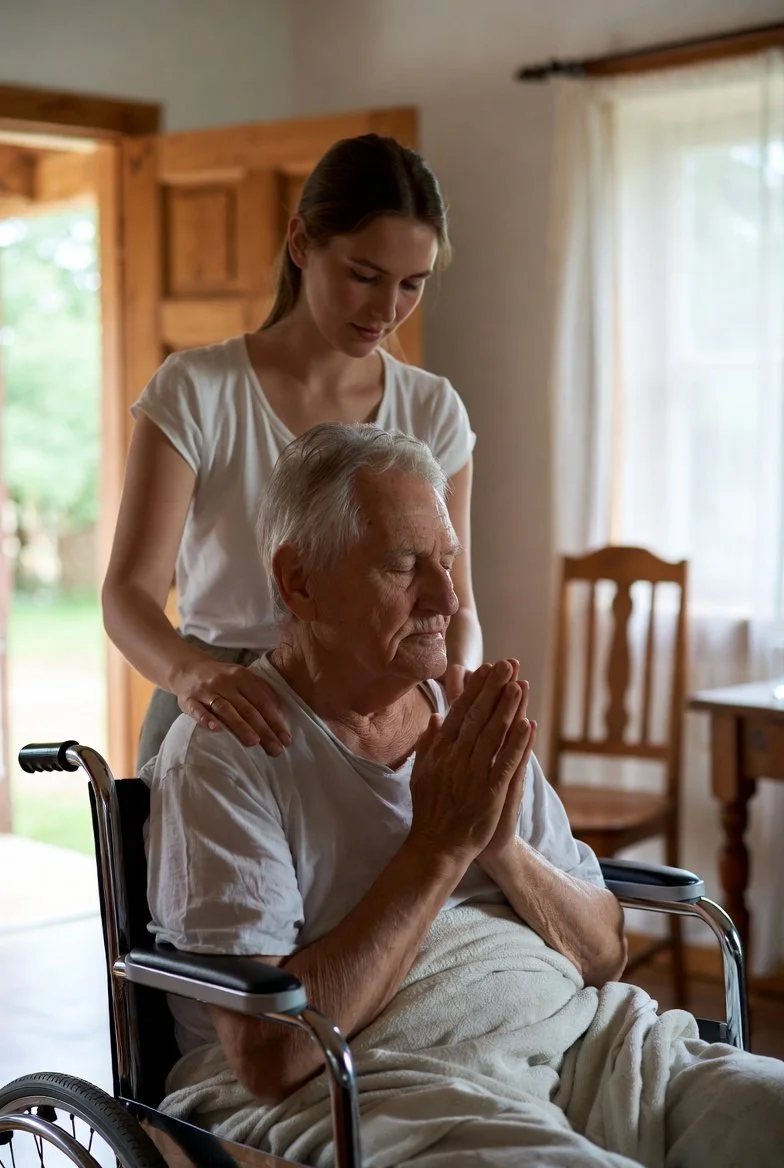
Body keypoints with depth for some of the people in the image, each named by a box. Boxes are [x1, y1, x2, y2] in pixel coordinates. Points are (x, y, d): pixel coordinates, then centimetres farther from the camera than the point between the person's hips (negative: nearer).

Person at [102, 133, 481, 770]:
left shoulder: (432, 410, 5)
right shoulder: (195, 390, -5)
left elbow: (454, 603, 4)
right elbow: (128, 591, -11)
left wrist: (458, 674, -19)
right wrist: (192, 671, -33)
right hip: (226, 719, -2)